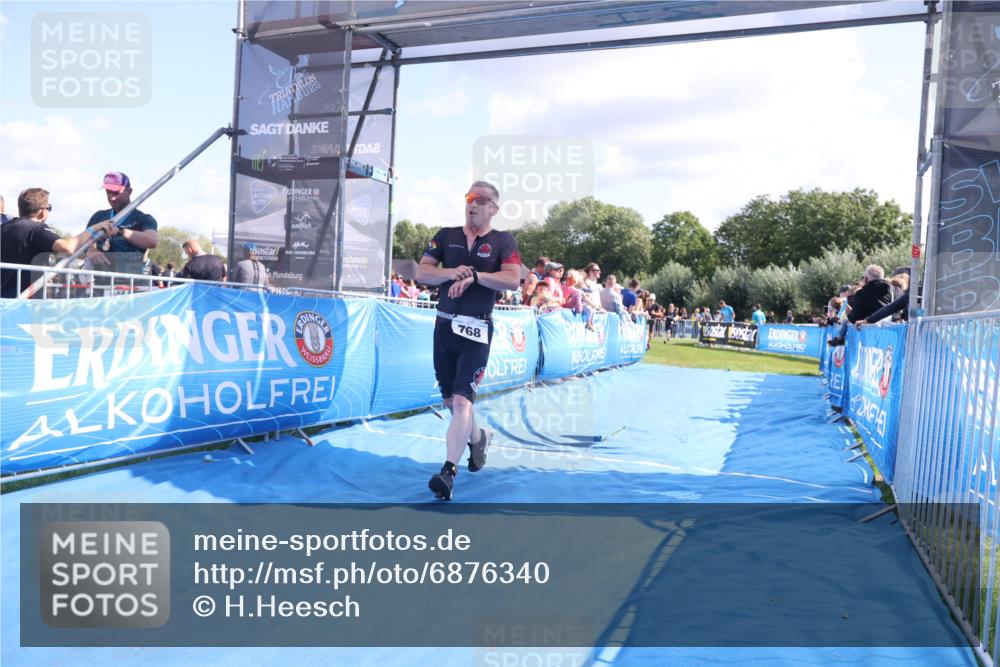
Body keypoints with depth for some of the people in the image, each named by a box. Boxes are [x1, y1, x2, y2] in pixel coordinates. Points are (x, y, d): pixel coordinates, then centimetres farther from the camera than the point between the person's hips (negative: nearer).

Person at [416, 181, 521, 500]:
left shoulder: (503, 241, 2)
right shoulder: (446, 235, 12)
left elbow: (512, 280, -12)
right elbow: (422, 272, 5)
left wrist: (475, 275, -18)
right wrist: (451, 272, -12)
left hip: (477, 329, -5)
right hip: (445, 324, 5)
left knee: (462, 399, -14)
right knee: (449, 399, 14)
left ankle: (449, 471, -14)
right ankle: (478, 437, 41)